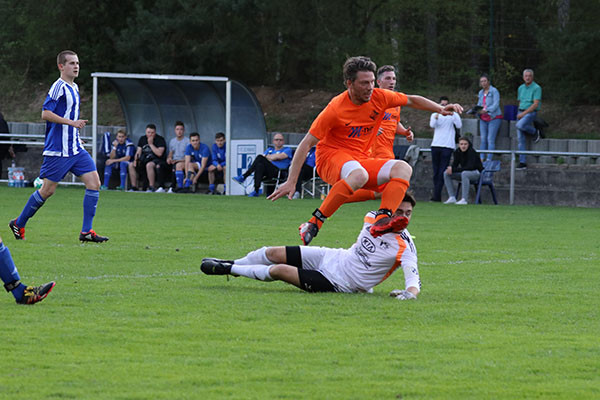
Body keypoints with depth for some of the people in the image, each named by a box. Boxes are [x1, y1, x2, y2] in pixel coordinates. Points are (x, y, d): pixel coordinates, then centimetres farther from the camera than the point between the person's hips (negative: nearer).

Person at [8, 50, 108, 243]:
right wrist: (71, 122, -24)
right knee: (48, 190, -2)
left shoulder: (74, 88, 15)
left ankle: (86, 231, -4)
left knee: (94, 182, -5)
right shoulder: (59, 87, -13)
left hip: (75, 149, 8)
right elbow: (45, 113, -21)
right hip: (57, 150, -8)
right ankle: (18, 224, 17)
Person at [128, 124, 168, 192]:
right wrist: (136, 159, -8)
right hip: (145, 160, 7)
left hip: (158, 160, -7)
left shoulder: (160, 139, -8)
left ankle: (152, 188, -34)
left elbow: (159, 153, -20)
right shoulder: (142, 139, 12)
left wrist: (151, 144, -18)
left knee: (149, 165, -38)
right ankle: (134, 187, -8)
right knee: (131, 165, -10)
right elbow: (138, 151, 12)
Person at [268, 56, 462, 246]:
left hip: (361, 160, 7)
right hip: (331, 158, -7)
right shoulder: (336, 108, -17)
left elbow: (412, 100, 19)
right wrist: (291, 181, -19)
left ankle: (383, 220, -36)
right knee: (359, 175, -40)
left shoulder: (379, 97, -1)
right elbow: (306, 144, -15)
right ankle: (314, 223, -35)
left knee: (403, 168, -16)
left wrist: (440, 109, 6)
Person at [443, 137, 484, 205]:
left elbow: (470, 167, -31)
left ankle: (464, 199, -37)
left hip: (477, 173, -7)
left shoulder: (471, 152, -22)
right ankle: (452, 197, -10)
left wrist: (453, 170, -33)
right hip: (465, 172, 7)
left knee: (464, 173, -39)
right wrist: (450, 168, -24)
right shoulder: (457, 152, -2)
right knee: (446, 174, -7)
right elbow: (455, 164, 3)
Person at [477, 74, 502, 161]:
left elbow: (496, 104, -17)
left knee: (490, 139, -10)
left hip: (494, 118, -7)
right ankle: (481, 159, 1)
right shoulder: (481, 92, 15)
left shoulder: (494, 91, -7)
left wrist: (486, 110, -29)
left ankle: (489, 160, -12)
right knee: (483, 139, 2)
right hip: (483, 118, 7)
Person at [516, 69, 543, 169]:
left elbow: (536, 104, -15)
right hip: (521, 113, 6)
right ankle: (522, 162, 0)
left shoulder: (536, 88, -8)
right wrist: (519, 113, 10)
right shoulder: (521, 88, 13)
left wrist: (524, 113, -17)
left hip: (531, 112, -6)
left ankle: (535, 132, -4)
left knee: (520, 125, -34)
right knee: (521, 139, -2)